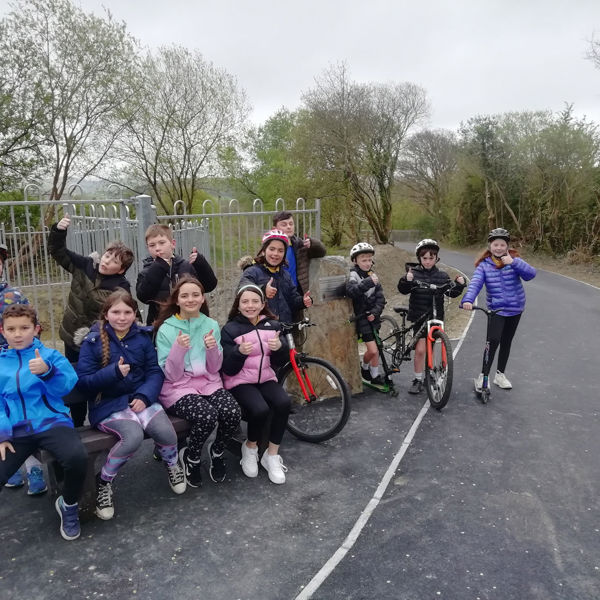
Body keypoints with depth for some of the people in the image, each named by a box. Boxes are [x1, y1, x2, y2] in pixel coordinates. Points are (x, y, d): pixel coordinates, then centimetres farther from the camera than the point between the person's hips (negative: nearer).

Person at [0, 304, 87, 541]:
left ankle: (69, 504, 1)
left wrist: (47, 371, -29)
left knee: (77, 457, -31)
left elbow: (66, 387, -8)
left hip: (50, 422, -2)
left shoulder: (50, 355, 6)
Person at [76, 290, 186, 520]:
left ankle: (172, 464, 15)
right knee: (133, 436, -30)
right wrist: (114, 372, -22)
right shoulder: (92, 342, -4)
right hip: (108, 404, -3)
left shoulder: (143, 337, 6)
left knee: (166, 432, -22)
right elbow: (83, 382, -7)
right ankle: (103, 481, -2)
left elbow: (155, 371, 2)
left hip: (140, 399, 3)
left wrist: (145, 396, -15)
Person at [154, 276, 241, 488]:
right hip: (178, 387, -3)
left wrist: (212, 349, -17)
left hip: (208, 383, 3)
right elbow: (171, 376, -9)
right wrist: (178, 349, -25)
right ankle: (190, 457, 1)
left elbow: (214, 369, 3)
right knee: (207, 416, -32)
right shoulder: (166, 329, -6)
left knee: (232, 412, -26)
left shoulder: (211, 325, 3)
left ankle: (217, 450, 8)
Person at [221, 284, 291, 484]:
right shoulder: (230, 329, -7)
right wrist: (240, 352, -30)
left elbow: (279, 360, 5)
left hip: (266, 378, 4)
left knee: (284, 403, -27)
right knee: (260, 409, -31)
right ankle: (250, 447, 2)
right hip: (240, 381, -4)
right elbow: (229, 369, -10)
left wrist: (280, 347, -18)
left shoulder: (272, 325, 4)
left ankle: (272, 455, -8)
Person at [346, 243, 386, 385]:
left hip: (372, 317, 6)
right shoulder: (353, 276, -10)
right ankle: (364, 367, 18)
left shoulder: (373, 276, 8)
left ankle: (375, 375, 27)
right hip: (361, 318, -6)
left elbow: (380, 297, 4)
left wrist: (375, 312, -12)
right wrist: (368, 282, -43)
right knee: (373, 350, -10)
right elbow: (350, 291, -32)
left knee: (375, 349, 11)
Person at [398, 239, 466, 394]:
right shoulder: (414, 273, -3)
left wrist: (459, 285, -18)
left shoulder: (442, 275, 4)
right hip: (418, 317, -2)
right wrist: (406, 280, -34)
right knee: (420, 349, -11)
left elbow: (451, 293, 1)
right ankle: (417, 380, 4)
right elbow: (403, 290, -13)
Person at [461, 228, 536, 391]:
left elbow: (531, 274, -16)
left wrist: (513, 262, -29)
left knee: (506, 342, 14)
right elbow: (475, 283, -19)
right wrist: (468, 300, -36)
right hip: (496, 310, -2)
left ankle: (500, 374, 31)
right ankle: (483, 376, -3)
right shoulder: (483, 265, -5)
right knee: (493, 341, -16)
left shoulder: (514, 260, -2)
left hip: (515, 309, 2)